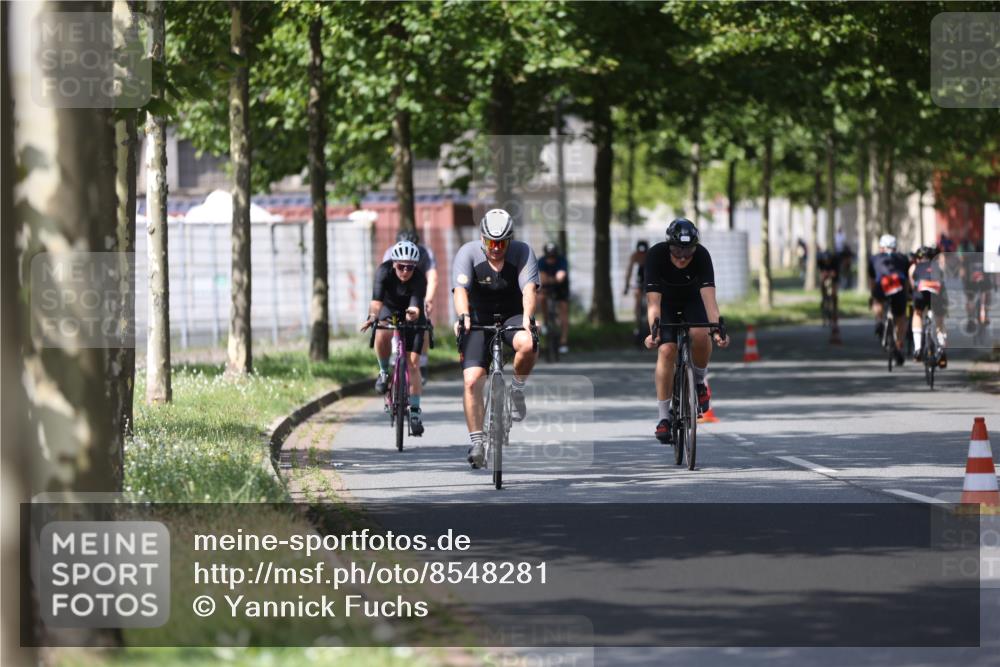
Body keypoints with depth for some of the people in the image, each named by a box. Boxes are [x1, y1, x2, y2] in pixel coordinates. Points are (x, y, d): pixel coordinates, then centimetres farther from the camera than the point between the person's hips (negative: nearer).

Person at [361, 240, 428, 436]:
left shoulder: (419, 279, -30)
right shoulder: (384, 271, -27)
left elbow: (417, 306, -42)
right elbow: (377, 300, -39)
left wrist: (413, 313, -65)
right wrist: (373, 316, -58)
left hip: (412, 318, -1)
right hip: (389, 311, 1)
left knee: (413, 364, -10)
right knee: (382, 335, -34)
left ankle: (414, 412, -4)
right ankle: (384, 372, -8)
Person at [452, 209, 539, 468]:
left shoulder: (522, 252, -13)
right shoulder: (468, 253, -14)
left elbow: (529, 288, -26)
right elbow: (460, 288, -27)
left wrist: (527, 317, -44)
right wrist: (463, 316, -46)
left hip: (512, 317, 0)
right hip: (479, 320, 0)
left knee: (527, 345, -35)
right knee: (472, 381, -15)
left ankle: (517, 389, -6)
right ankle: (476, 441, -6)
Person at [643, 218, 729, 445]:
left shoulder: (702, 255, -31)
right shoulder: (656, 255, -32)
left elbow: (709, 295, -39)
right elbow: (653, 301, -37)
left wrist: (717, 328, -53)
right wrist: (653, 331, -52)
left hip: (692, 300, 0)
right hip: (666, 302, 0)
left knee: (700, 334, -30)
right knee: (666, 350, -20)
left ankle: (699, 382, 0)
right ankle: (664, 417, -11)